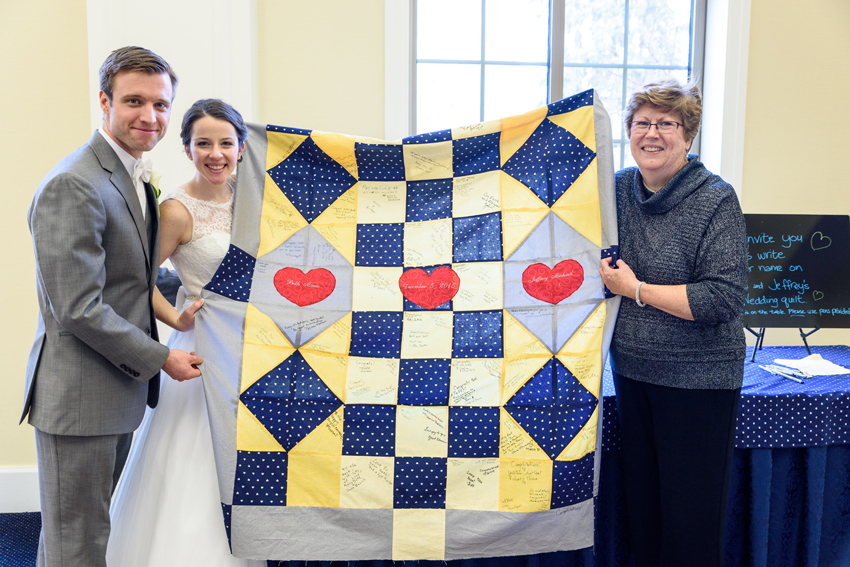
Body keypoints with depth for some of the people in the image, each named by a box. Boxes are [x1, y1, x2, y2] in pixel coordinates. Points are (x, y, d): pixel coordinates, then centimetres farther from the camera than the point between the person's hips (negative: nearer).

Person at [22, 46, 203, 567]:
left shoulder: (135, 180, 11)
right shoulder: (73, 186, -20)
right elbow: (78, 310, -23)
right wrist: (159, 358, -15)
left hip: (120, 389, 9)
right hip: (79, 399, -9)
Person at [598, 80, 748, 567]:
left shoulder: (716, 200, -13)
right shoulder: (618, 188, 4)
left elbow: (724, 298, -21)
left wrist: (636, 289, -18)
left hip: (698, 379, -5)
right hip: (633, 368, 6)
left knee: (691, 517, 4)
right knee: (641, 504, 17)